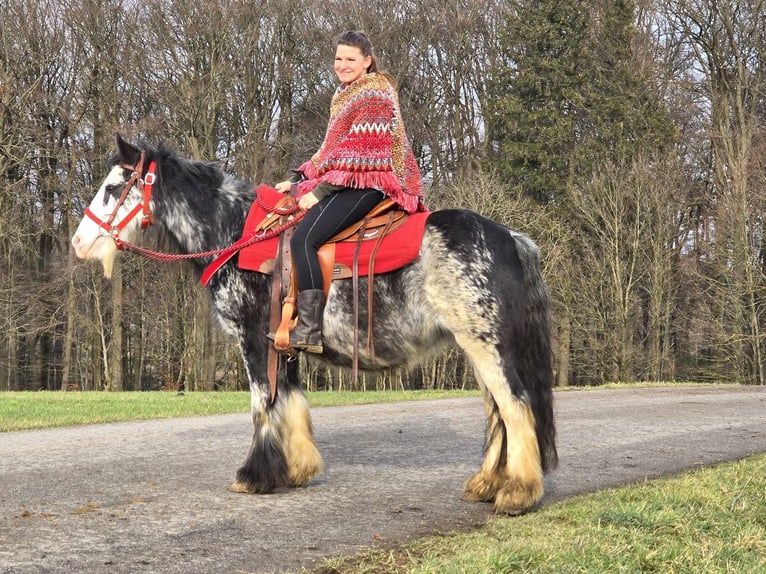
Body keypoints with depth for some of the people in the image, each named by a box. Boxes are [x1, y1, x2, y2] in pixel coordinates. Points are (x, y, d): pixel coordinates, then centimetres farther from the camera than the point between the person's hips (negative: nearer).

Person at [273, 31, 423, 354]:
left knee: (303, 237, -26)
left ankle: (309, 331, -32)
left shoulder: (374, 95, -8)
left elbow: (358, 154, -15)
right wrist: (298, 181, 15)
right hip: (342, 180, 11)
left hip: (365, 184, -11)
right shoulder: (344, 95, 22)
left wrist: (319, 191, -18)